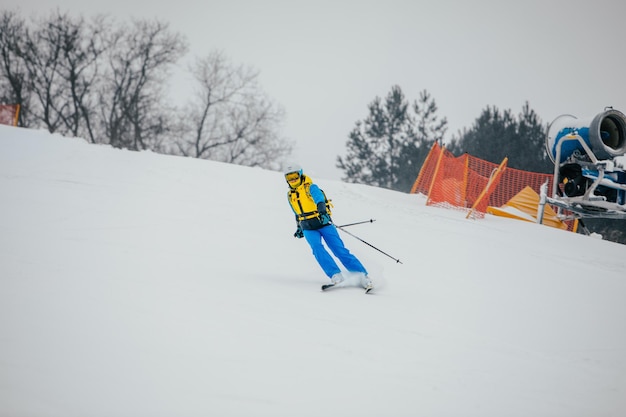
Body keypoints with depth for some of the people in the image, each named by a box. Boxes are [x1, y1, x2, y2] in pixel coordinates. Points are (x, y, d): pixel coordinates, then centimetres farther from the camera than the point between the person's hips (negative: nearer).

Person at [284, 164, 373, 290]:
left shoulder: (311, 188, -3)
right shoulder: (290, 196, 15)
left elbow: (319, 199, -24)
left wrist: (322, 211, -43)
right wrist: (299, 228, 32)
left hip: (323, 223, -4)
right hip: (309, 229, 4)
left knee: (339, 250, -12)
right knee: (317, 247, -26)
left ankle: (363, 276, -11)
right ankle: (336, 276, -34)